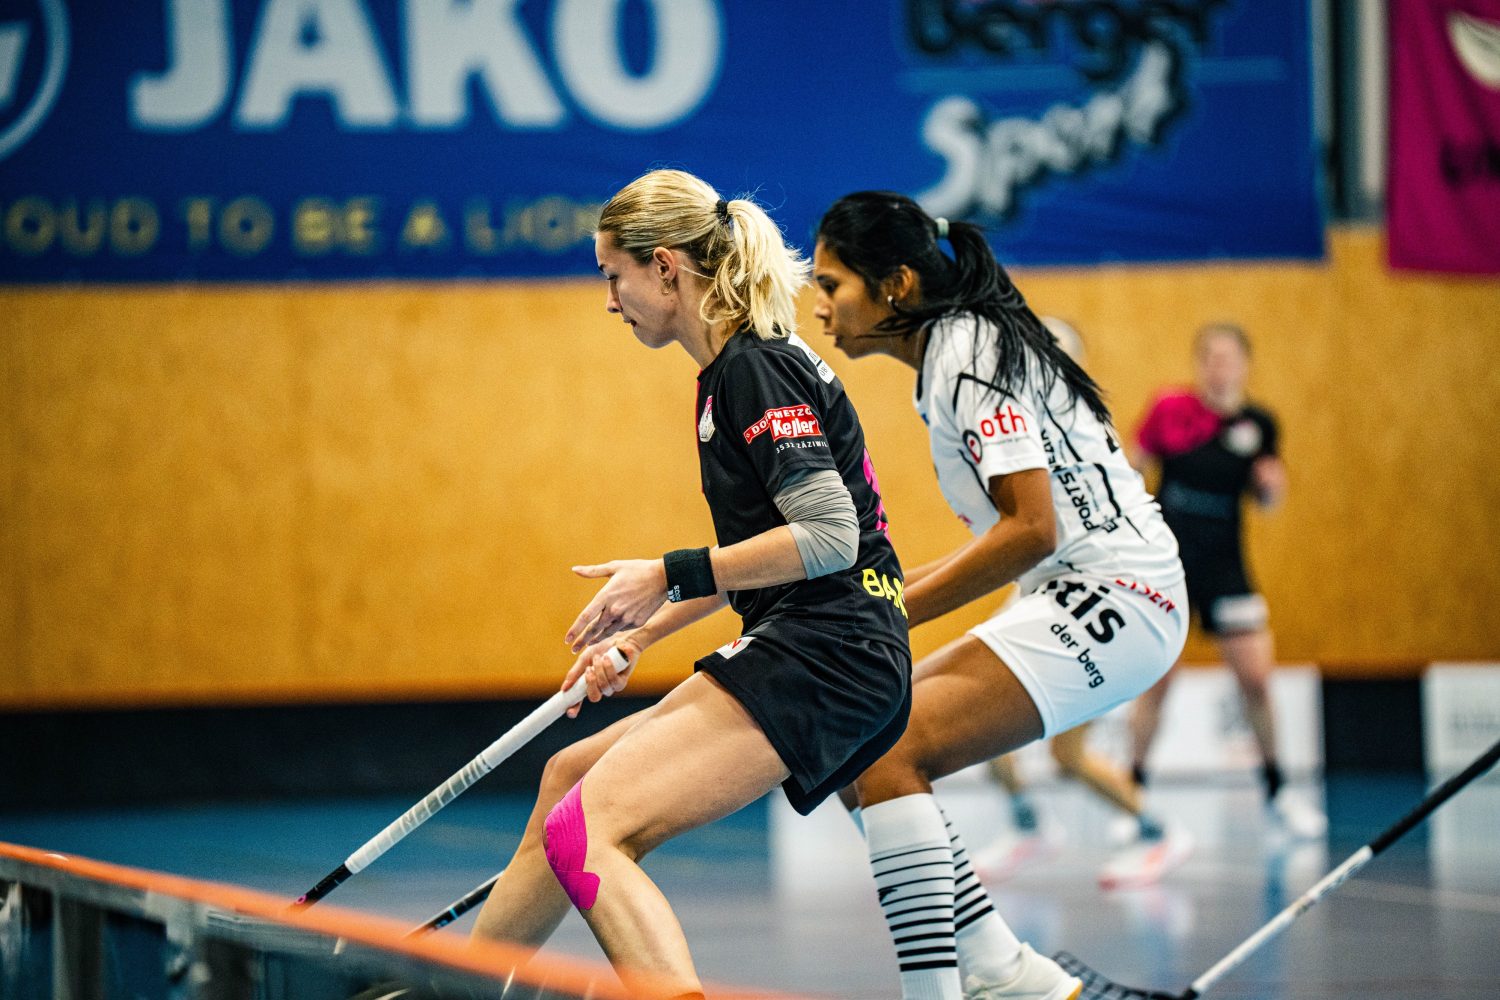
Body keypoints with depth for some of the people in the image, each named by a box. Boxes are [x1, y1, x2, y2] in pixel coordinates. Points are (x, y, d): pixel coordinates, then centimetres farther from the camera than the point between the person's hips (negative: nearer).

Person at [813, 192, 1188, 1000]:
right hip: (1076, 597, 10)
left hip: (1112, 599, -10)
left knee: (886, 752, -19)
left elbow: (1032, 529, -22)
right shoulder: (950, 353, 15)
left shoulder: (969, 350, -14)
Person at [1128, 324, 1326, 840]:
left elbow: (1265, 499, 13)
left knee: (1256, 678, -3)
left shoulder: (1258, 424, 0)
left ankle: (1277, 791, 15)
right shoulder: (1171, 409, -6)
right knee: (1155, 682, -2)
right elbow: (1132, 469, 3)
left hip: (1223, 564, 2)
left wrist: (1271, 486, -9)